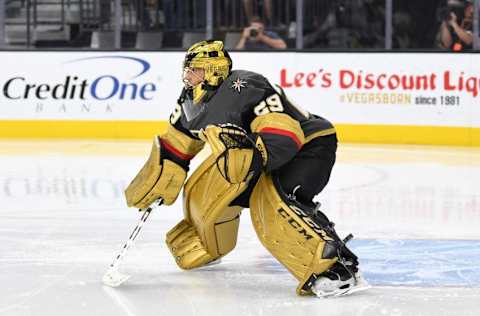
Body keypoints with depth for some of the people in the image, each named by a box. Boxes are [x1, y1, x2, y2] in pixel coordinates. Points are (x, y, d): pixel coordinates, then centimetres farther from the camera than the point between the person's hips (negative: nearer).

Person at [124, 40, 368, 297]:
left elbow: (283, 137, -36)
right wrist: (151, 187, 10)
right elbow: (175, 146, 14)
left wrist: (251, 153, -52)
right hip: (262, 157, 9)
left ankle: (336, 267, -44)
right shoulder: (191, 99, -1)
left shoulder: (246, 89, -29)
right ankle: (204, 249, 38)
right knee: (205, 189, 8)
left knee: (272, 199, -34)